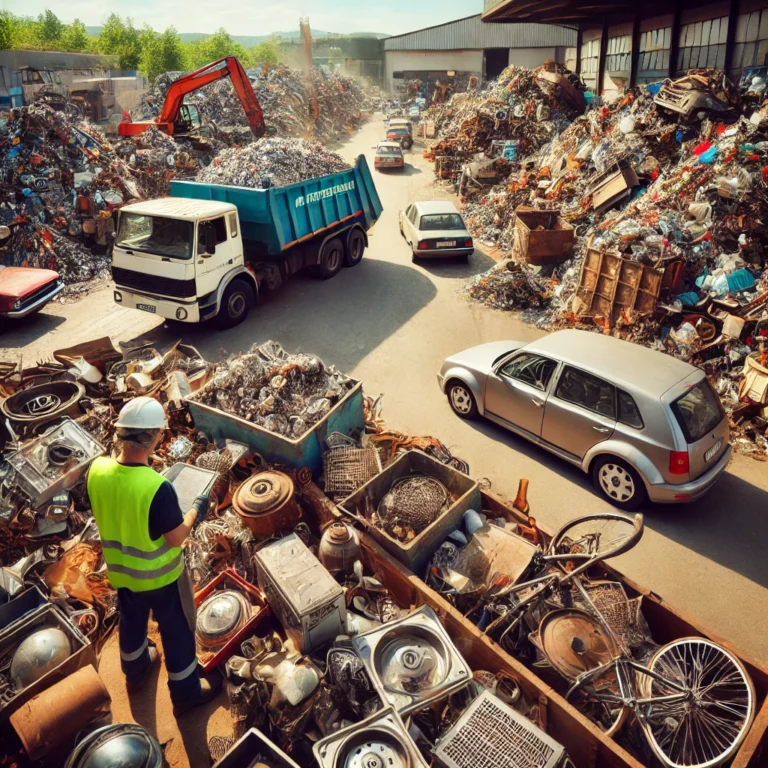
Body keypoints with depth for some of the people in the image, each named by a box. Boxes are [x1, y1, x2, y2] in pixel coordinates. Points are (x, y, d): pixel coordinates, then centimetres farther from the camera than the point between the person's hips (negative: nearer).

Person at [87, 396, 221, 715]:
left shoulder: (97, 470, -18)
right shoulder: (157, 487, -36)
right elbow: (176, 539, -23)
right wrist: (196, 510, -7)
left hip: (121, 570, 6)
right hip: (160, 575, -6)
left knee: (132, 621, 31)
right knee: (177, 631, 18)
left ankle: (135, 672, 57)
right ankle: (186, 692, 38)